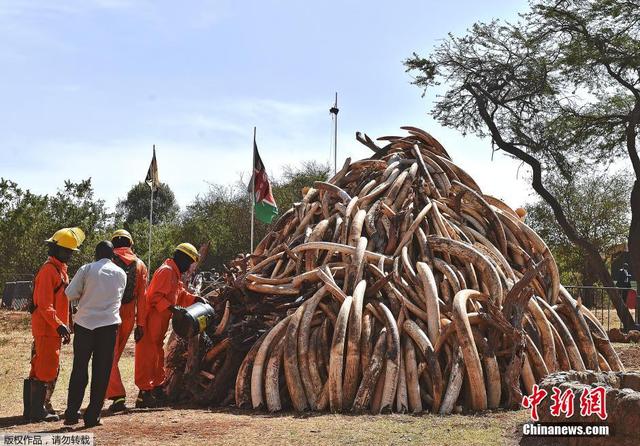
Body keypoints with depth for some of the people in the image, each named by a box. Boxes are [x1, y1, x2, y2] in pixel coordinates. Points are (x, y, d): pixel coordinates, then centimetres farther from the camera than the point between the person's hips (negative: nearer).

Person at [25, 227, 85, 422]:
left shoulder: (61, 269, 17)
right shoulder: (48, 270, -15)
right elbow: (44, 304, -22)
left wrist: (65, 326, 21)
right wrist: (59, 325, -27)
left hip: (55, 329, 10)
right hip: (46, 329, -10)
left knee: (52, 370, 15)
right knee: (46, 370, -7)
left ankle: (42, 406, 24)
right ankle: (37, 411, 0)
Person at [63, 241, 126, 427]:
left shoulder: (87, 269, -1)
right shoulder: (120, 273, 7)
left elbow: (70, 294, -1)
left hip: (84, 324, 0)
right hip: (109, 324, 0)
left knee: (79, 369, 8)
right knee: (101, 372, 6)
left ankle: (71, 413, 8)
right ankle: (92, 416, 6)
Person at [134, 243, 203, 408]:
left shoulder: (175, 274, 20)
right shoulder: (166, 271, -14)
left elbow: (180, 295, 24)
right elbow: (156, 297, -21)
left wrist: (195, 299, 10)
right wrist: (171, 308, -28)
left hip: (160, 322, 11)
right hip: (152, 320, -11)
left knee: (158, 355, 16)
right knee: (148, 355, -9)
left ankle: (157, 388, 25)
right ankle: (144, 393, -8)